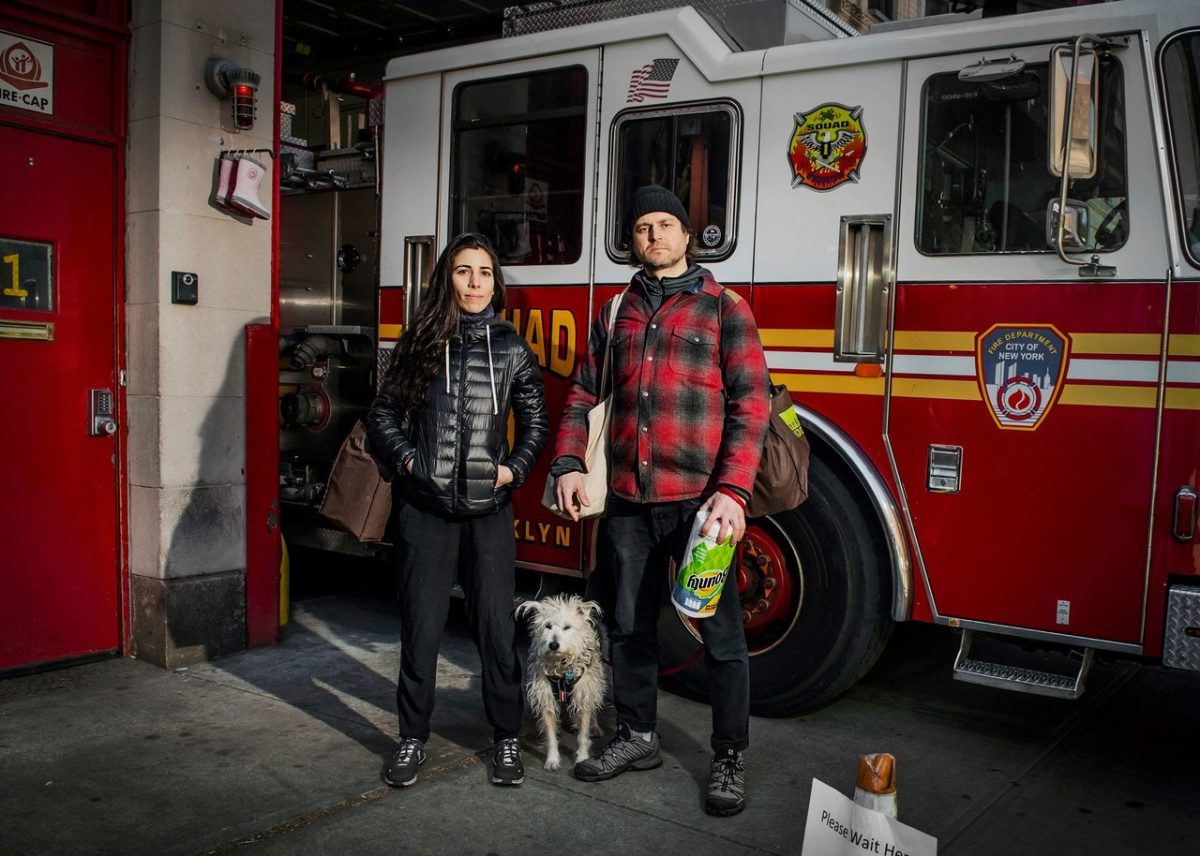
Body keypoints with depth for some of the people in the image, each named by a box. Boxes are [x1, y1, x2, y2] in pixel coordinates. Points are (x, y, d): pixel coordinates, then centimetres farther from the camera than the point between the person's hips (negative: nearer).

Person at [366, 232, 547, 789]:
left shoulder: (512, 349, 5)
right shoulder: (422, 342, 4)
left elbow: (535, 422, 11)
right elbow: (384, 414, 10)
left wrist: (515, 468, -3)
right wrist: (407, 460, -3)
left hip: (488, 510, 0)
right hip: (424, 507, 0)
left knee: (496, 627, 4)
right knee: (421, 625, 6)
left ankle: (507, 738, 19)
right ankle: (413, 738, 21)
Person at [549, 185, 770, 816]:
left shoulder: (724, 308, 1)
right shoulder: (614, 314, 14)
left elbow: (750, 404, -6)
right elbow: (582, 396, 15)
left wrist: (734, 491, -16)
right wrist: (569, 466, 0)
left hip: (698, 500, -4)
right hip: (627, 501, 4)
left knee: (720, 632, 3)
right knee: (630, 625, 14)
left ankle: (730, 758, 17)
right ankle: (637, 737, 31)